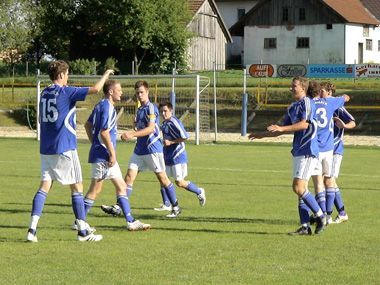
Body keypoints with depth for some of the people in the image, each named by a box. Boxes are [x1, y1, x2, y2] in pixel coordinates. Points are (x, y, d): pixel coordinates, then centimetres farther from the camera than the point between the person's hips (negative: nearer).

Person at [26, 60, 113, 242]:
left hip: (46, 149, 6)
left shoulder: (44, 93, 10)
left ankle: (32, 229, -7)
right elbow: (95, 89, -14)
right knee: (77, 187, 3)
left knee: (44, 186, 4)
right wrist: (106, 75, 4)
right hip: (64, 148, -6)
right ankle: (83, 231, 7)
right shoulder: (66, 92, -10)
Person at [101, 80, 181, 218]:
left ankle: (176, 207, 12)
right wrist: (129, 134, 9)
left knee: (162, 178, 0)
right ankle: (117, 208, -5)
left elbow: (151, 128, -21)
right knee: (129, 176, -1)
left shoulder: (151, 108, -11)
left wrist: (133, 134, -25)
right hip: (139, 149, 8)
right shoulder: (139, 110, 15)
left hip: (153, 148, -8)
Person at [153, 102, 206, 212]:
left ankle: (199, 192, 19)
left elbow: (185, 137, -24)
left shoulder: (174, 122, -18)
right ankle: (166, 205, 8)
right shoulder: (164, 123, 11)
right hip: (167, 156, 9)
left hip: (177, 156, -9)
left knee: (179, 182, -4)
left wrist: (170, 142, -21)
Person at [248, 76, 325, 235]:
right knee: (299, 189, 6)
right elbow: (282, 129, 26)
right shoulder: (292, 107, 18)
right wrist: (262, 135, 24)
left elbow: (304, 124, -22)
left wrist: (282, 128, -25)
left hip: (308, 152, -9)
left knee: (299, 188, -15)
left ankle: (320, 217, -3)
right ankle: (305, 227, 8)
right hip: (298, 152, 9)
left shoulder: (307, 103, -9)